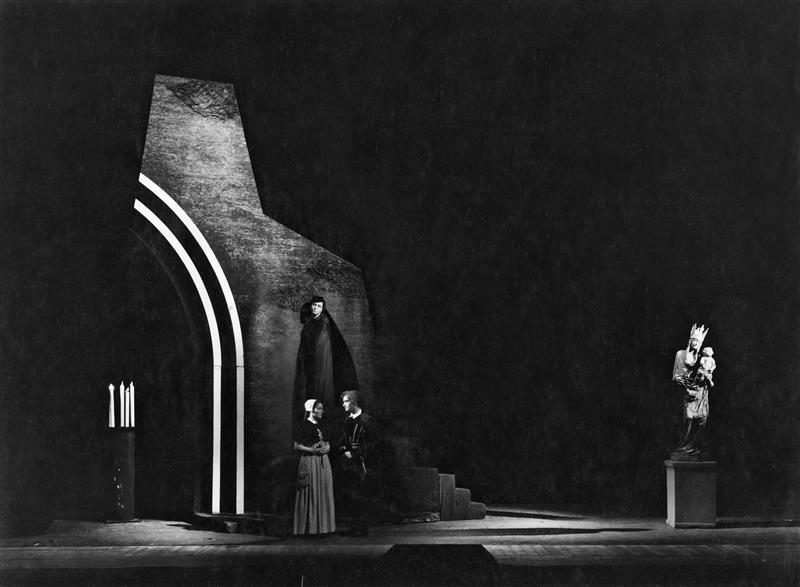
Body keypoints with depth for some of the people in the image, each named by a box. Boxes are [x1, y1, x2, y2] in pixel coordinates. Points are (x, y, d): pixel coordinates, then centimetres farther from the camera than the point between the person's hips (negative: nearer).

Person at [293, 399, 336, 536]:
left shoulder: (319, 426, 15)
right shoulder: (305, 426, -7)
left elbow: (327, 444, 20)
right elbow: (297, 446, -11)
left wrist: (326, 448, -3)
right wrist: (313, 450, -18)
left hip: (323, 462, 8)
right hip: (310, 462, -8)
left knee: (324, 493, 7)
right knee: (311, 494, -6)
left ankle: (321, 526, 12)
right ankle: (309, 527, -1)